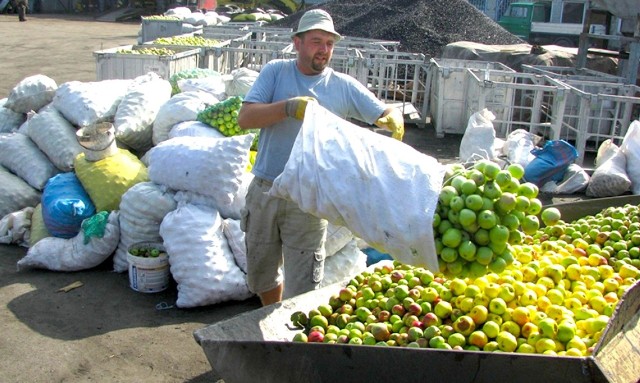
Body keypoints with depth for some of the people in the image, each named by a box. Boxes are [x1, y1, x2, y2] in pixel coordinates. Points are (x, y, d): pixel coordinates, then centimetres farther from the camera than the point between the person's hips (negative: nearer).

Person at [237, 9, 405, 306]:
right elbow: (245, 118, -10)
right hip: (264, 192, 2)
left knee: (302, 288, 5)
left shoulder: (344, 86, 1)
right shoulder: (276, 72, 1)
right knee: (261, 276, 21)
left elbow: (386, 113, 1)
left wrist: (394, 120, -24)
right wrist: (289, 107, -25)